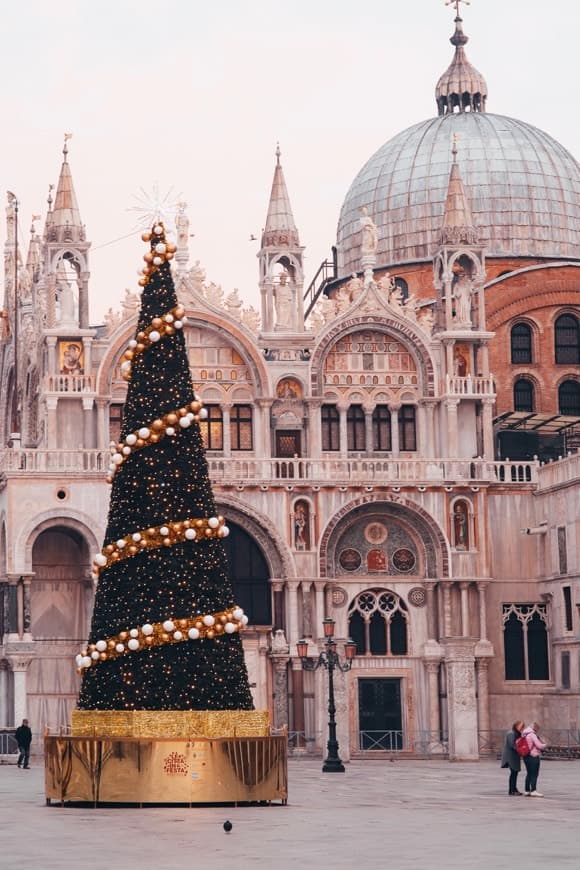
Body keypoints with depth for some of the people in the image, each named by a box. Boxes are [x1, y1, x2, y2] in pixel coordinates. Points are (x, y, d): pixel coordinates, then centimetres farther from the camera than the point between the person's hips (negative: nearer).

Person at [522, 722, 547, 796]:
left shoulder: (524, 734, 12)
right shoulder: (532, 735, -15)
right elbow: (539, 745, -16)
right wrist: (545, 744, 2)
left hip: (526, 756, 9)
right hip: (533, 757, -9)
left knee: (529, 773, 17)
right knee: (534, 774, -6)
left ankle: (527, 790, 20)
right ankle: (533, 791, -10)